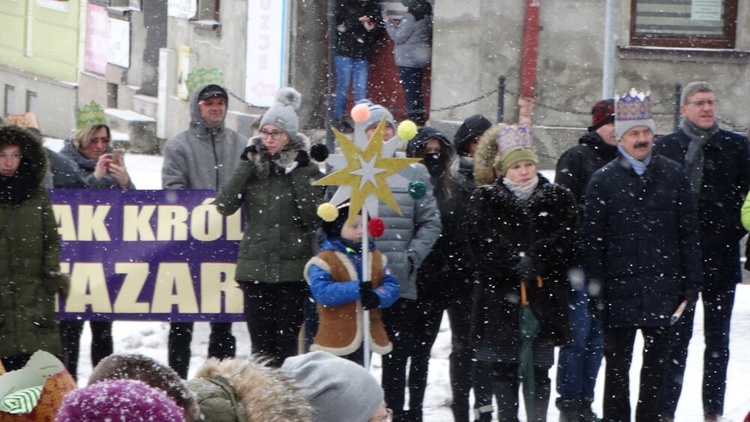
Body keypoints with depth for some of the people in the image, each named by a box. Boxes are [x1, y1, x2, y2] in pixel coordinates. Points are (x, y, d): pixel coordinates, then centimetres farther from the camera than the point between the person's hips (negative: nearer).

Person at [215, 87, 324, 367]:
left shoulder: (306, 170, 2)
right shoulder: (252, 166, 8)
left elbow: (313, 218, -9)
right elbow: (224, 205, -5)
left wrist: (299, 175, -12)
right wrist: (247, 166, -8)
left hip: (292, 270, -2)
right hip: (255, 268, 2)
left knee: (286, 342, -3)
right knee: (260, 342, 3)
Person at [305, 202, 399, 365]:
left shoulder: (377, 258, 10)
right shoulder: (324, 260, -9)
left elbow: (391, 286, 2)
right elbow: (321, 291, -21)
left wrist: (377, 297, -22)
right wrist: (356, 289, -27)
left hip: (367, 335, 6)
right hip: (336, 338, -6)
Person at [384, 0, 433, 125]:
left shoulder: (411, 17, -20)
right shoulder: (427, 15, 6)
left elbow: (398, 37, -16)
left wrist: (389, 23, -4)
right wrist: (398, 25, 11)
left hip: (408, 59, -9)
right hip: (421, 57, 9)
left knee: (410, 91, -5)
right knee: (416, 89, 16)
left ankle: (413, 117, -5)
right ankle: (420, 117, 19)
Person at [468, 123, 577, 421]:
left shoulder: (558, 198, 9)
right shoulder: (485, 200, 6)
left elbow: (564, 238, -4)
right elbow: (485, 240, -7)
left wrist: (533, 260, -18)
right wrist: (516, 263, -20)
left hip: (545, 294, 0)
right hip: (501, 294, 0)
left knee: (539, 368, 1)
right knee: (504, 366, 4)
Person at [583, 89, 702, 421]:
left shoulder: (673, 176, 6)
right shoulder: (603, 181, 2)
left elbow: (688, 233, 7)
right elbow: (592, 241, 0)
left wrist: (690, 285, 2)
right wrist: (595, 292, -5)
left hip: (662, 286, 1)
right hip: (619, 289, -1)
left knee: (656, 363, 9)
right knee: (617, 364, 3)